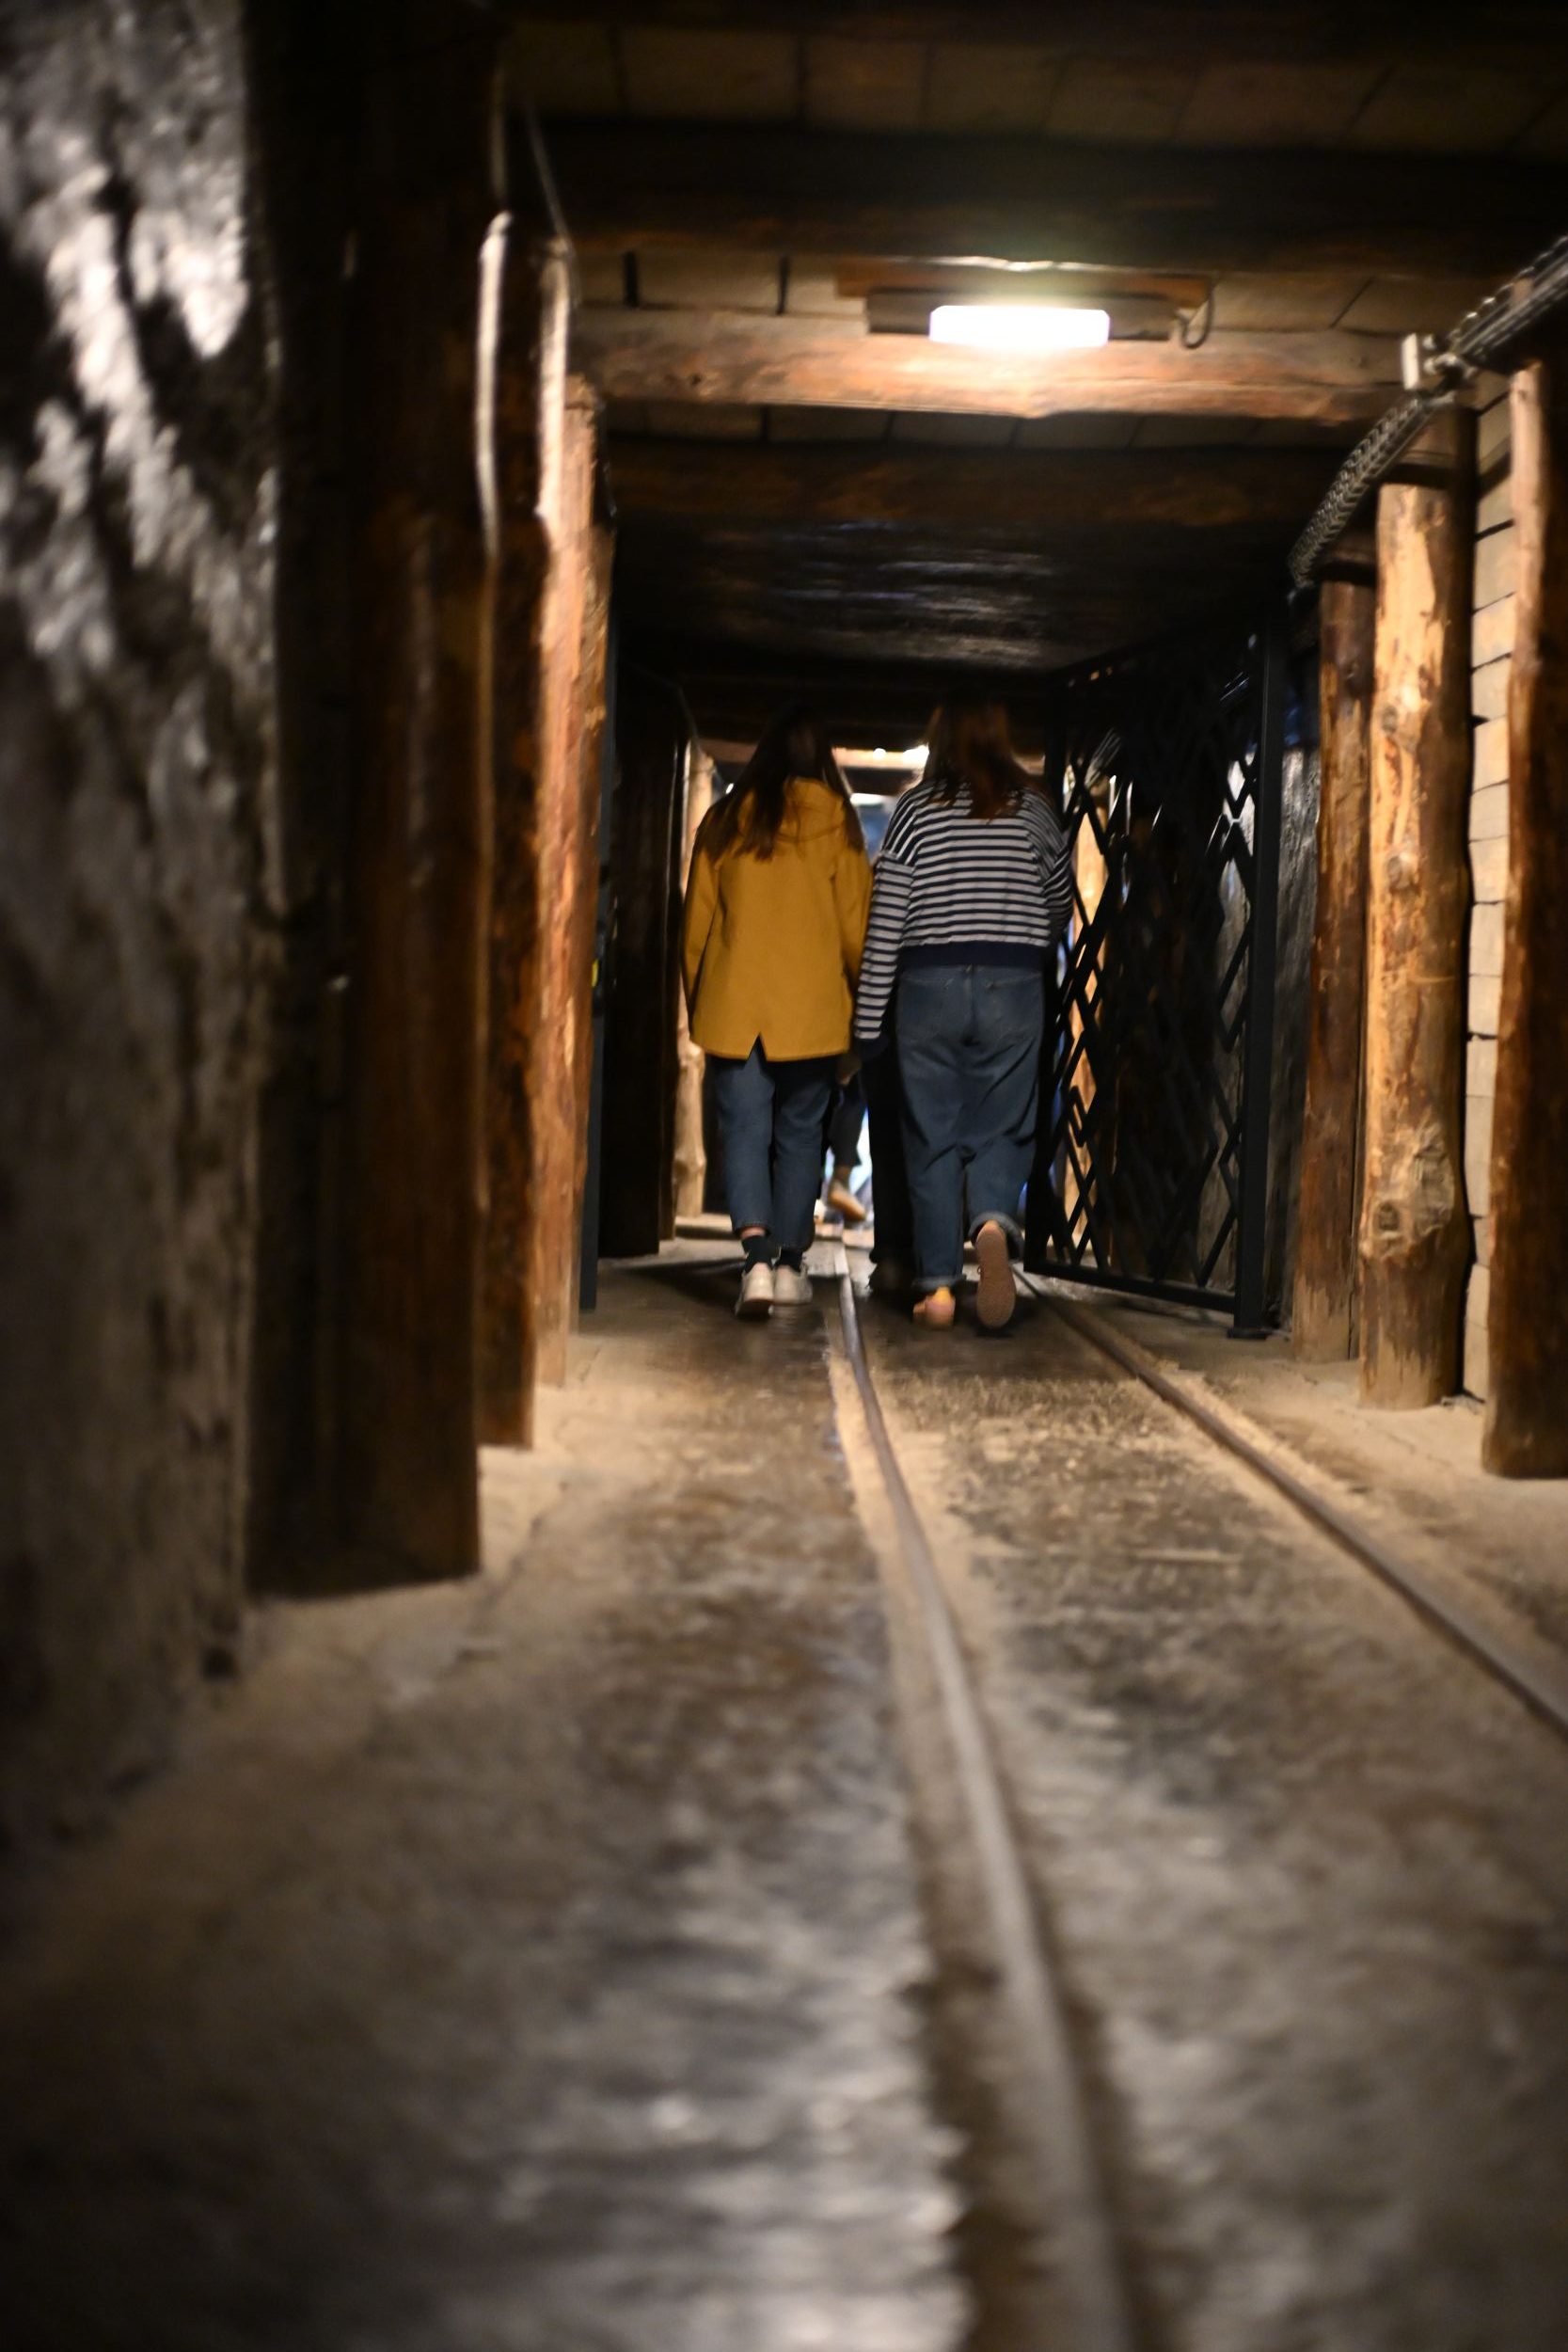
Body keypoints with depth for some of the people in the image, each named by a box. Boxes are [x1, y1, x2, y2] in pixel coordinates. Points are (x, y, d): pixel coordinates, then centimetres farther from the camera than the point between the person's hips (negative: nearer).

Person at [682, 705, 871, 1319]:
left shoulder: (725, 820, 4)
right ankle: (790, 1265, 12)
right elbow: (855, 919, -1)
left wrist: (696, 1002, 16)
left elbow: (697, 920, 7)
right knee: (799, 1135, 11)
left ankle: (757, 1257, -20)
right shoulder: (836, 819, -1)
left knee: (745, 1132, -1)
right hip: (812, 1008, 0)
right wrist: (864, 1000, 11)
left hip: (733, 1007, 0)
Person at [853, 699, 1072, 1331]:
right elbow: (1059, 905, 14)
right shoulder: (1035, 809, 5)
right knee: (1001, 1131, 5)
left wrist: (867, 1018, 1)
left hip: (930, 985, -1)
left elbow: (886, 921, -3)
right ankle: (994, 1223, -26)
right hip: (1014, 987, 1)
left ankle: (938, 1285, 3)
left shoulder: (917, 809, -1)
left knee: (933, 1139, 6)